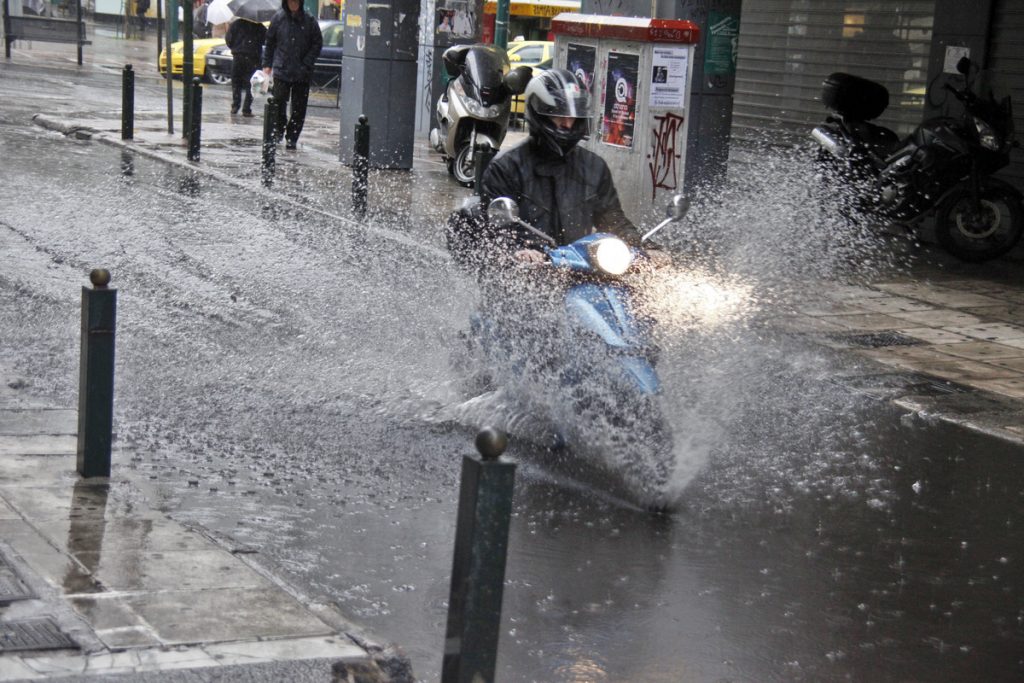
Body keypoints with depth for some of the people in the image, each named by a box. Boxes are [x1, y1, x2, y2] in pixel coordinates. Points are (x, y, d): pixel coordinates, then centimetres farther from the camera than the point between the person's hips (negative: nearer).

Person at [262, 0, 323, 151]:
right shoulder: (278, 18, 2)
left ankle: (292, 138, 13)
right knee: (278, 104, -3)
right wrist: (267, 64, 7)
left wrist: (307, 64, -6)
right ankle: (279, 131, 21)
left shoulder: (309, 21, -1)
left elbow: (317, 43, 2)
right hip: (281, 70, 0)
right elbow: (269, 42, 10)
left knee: (299, 109, 2)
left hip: (302, 73, 0)